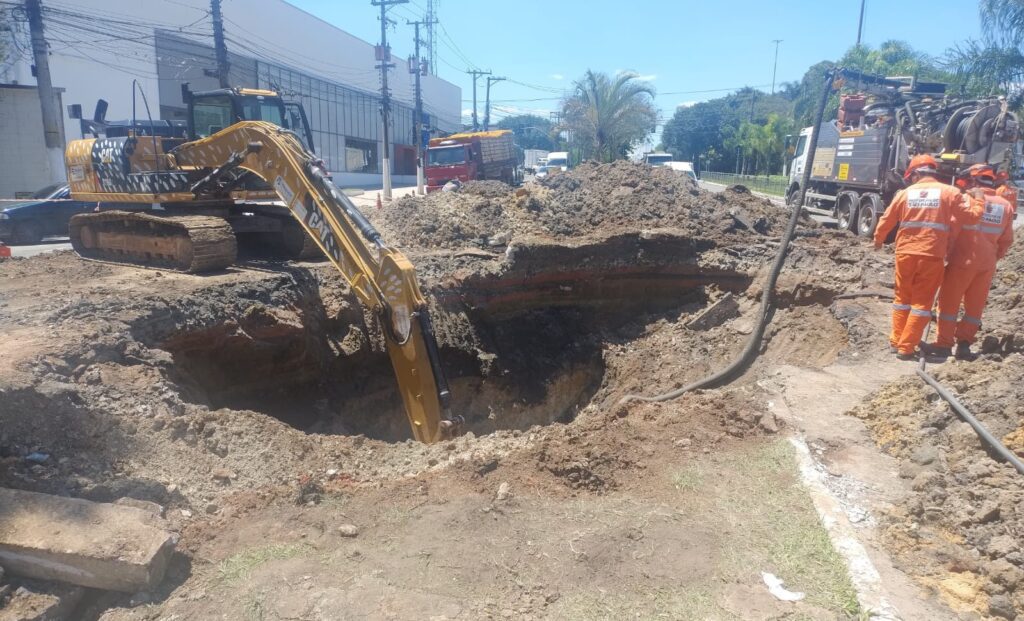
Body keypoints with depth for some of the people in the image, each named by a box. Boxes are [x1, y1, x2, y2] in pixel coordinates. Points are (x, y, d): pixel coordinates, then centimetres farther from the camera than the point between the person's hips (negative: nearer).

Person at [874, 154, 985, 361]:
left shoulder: (905, 193, 5)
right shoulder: (949, 192, 0)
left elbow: (886, 220, 11)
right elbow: (971, 216, -1)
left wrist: (878, 240, 29)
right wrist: (978, 201, 19)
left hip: (905, 254, 2)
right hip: (932, 256, -2)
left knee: (902, 298, 17)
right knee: (922, 302, 6)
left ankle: (896, 341, 21)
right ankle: (906, 348, 4)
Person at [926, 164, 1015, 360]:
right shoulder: (1006, 205, 8)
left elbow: (952, 229, -11)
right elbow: (1006, 240, 10)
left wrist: (947, 252, 0)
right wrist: (994, 257, 21)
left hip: (963, 260, -4)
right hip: (987, 264, 4)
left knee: (949, 302, 4)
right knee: (975, 305, 11)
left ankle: (944, 343, 5)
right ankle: (964, 344, 12)